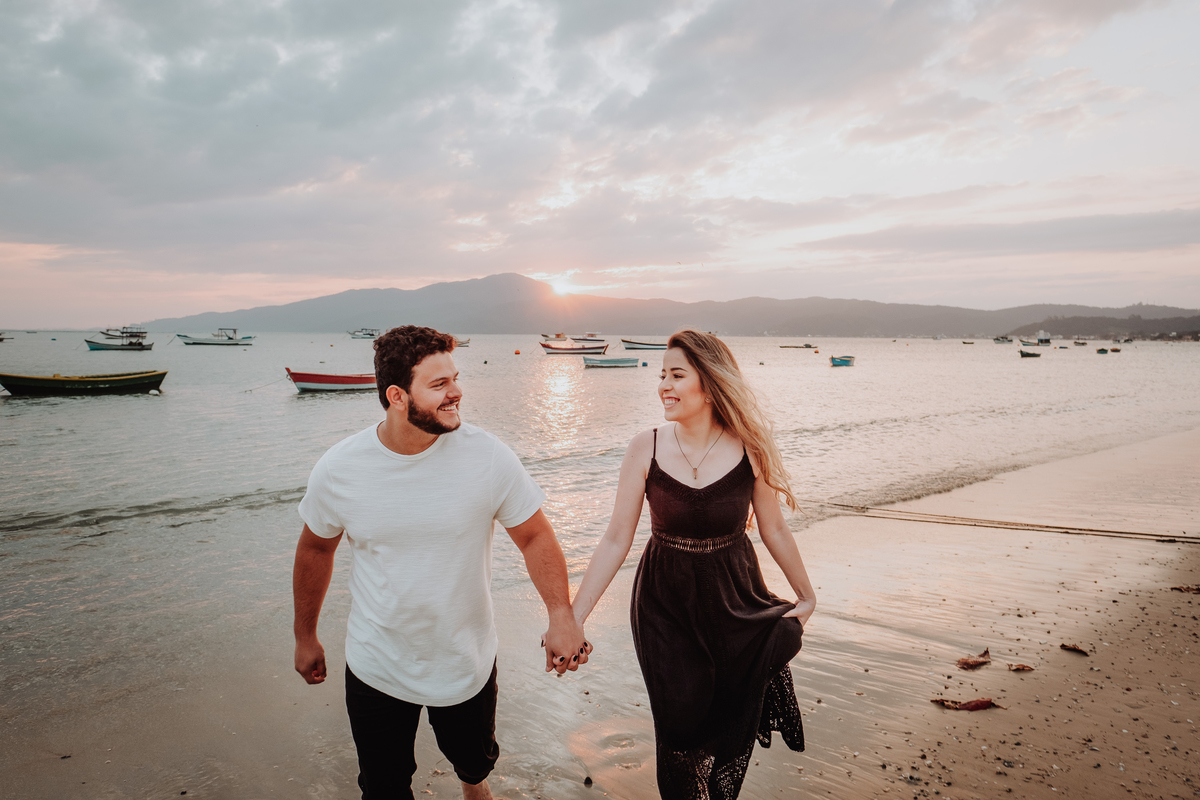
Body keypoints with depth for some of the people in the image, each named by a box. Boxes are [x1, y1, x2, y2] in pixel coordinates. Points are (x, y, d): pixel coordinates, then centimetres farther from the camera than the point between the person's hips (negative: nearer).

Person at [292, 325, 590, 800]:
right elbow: (316, 549, 1)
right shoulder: (338, 469, -16)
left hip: (467, 666, 1)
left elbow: (535, 537, -12)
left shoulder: (488, 457, -20)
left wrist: (561, 615, -27)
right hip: (376, 668, 0)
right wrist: (305, 637, 11)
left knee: (475, 761, 26)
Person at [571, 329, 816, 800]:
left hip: (736, 602, 1)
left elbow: (774, 530, 1)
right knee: (679, 729, 10)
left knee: (735, 728, 13)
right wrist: (572, 617, -9)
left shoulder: (749, 449, -13)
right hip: (666, 606, 0)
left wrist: (806, 596, 12)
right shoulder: (646, 449, -13)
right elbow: (616, 539, -8)